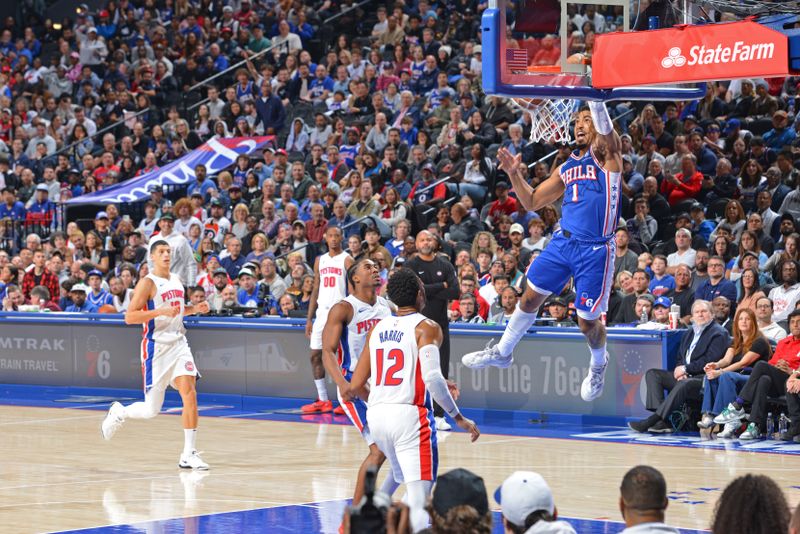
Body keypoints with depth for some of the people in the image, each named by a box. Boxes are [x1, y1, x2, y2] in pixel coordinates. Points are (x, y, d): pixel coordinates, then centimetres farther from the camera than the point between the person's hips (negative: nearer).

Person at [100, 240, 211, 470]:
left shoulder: (177, 280, 13)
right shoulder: (148, 283, -9)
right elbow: (129, 317, -15)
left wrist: (194, 309, 10)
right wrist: (160, 312, -25)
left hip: (179, 343, 5)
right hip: (157, 347, -5)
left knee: (189, 393, -14)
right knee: (152, 409, 0)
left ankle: (189, 454, -11)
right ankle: (119, 412, 33)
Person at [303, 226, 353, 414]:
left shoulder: (347, 260, -3)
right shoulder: (320, 261, 15)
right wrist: (309, 319, 13)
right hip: (322, 312, 6)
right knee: (315, 355, 5)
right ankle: (323, 400, 13)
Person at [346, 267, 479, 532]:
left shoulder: (378, 328, 14)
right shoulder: (426, 328, -4)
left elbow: (356, 386, 12)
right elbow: (432, 378, -18)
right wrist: (459, 418, -10)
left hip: (376, 414, 7)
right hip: (410, 414, -7)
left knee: (403, 479, 29)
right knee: (419, 499, -10)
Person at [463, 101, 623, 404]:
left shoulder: (606, 154, -2)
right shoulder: (567, 168, 16)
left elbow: (606, 129, -26)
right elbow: (532, 202, 20)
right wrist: (514, 174, 6)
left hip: (595, 250, -6)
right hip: (563, 241, 6)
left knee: (588, 321, 1)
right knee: (531, 296, 10)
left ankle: (598, 365, 31)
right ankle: (502, 352, 29)